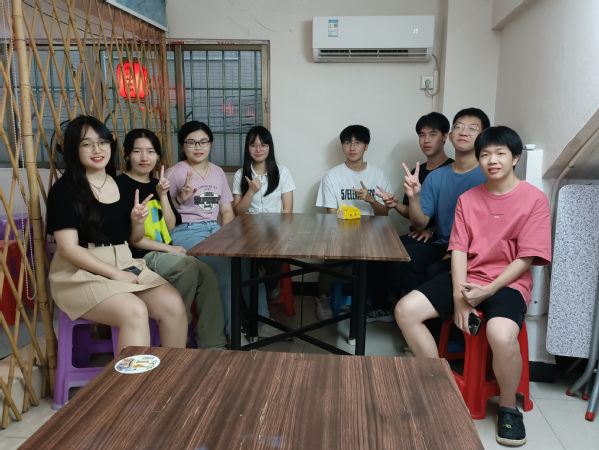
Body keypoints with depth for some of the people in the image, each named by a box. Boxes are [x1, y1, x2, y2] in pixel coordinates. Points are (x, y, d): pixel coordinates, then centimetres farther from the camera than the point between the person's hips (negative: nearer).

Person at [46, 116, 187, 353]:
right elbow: (69, 248, -13)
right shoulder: (64, 190, -6)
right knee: (135, 311, -31)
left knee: (174, 305, -18)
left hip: (125, 265, 5)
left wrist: (137, 222, -6)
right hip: (81, 273, -5)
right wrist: (115, 274, -17)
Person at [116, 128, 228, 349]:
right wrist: (167, 248, -14)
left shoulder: (157, 184, 15)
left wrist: (163, 195, -2)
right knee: (189, 267, -29)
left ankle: (212, 346, -10)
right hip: (139, 256, -6)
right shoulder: (121, 185, -5)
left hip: (165, 253, 6)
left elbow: (171, 226, 10)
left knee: (207, 275, -17)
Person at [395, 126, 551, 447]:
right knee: (405, 310, -15)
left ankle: (508, 408, -4)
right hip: (467, 278, 5)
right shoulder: (468, 198, 9)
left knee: (501, 334, -36)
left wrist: (488, 291, -18)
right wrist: (459, 293, -13)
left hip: (508, 283, -4)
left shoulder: (534, 199, -4)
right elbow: (459, 248, 2)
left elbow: (527, 258, -8)